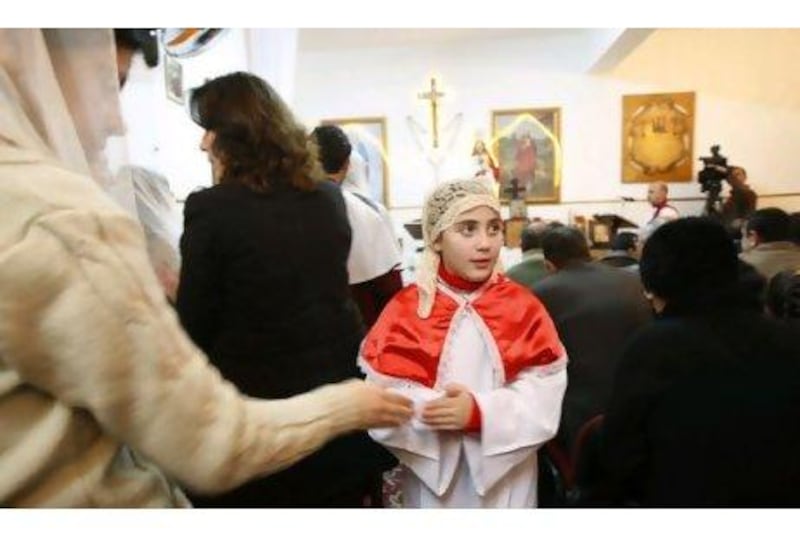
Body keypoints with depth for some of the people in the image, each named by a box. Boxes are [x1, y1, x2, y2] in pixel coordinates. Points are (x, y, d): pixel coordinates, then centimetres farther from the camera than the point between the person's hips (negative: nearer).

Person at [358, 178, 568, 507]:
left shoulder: (523, 307, -4)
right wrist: (428, 410, -27)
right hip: (432, 477, -1)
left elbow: (545, 398, -11)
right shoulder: (405, 310, -7)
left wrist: (481, 411, -23)